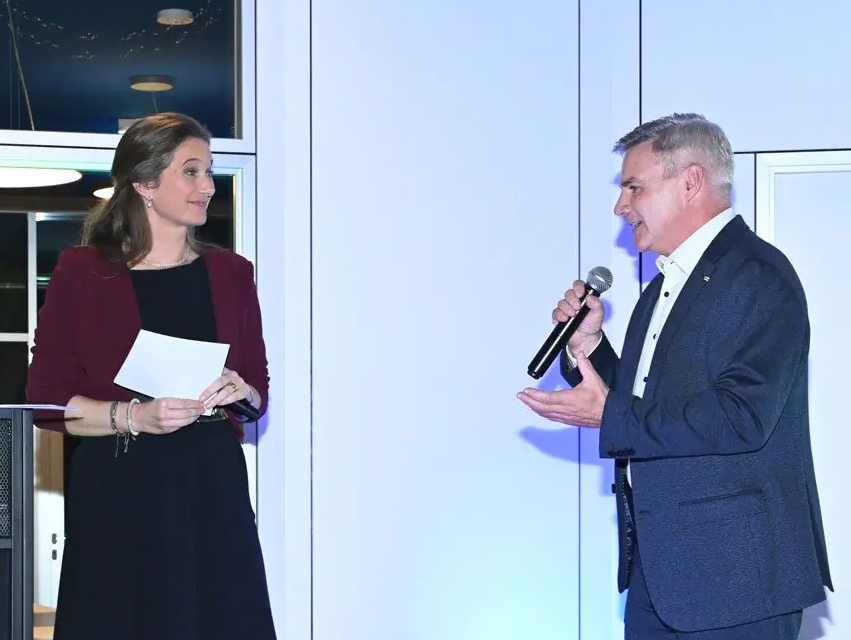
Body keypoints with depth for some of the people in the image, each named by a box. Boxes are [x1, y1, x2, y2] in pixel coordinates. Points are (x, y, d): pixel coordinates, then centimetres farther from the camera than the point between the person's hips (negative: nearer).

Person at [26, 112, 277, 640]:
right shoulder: (82, 272, 1)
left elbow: (260, 390, 16)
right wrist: (135, 417, -16)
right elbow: (47, 401, -3)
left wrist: (239, 393, -6)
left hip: (212, 487, 3)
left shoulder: (230, 273, 12)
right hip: (117, 495, -3)